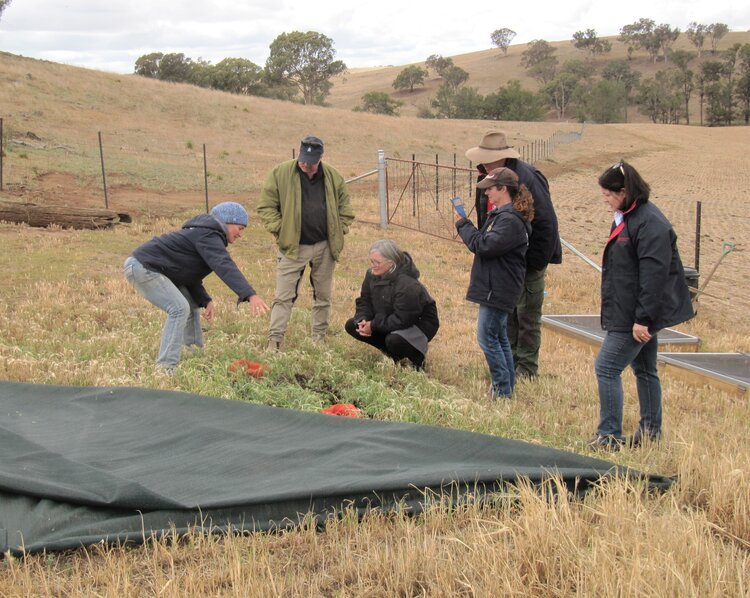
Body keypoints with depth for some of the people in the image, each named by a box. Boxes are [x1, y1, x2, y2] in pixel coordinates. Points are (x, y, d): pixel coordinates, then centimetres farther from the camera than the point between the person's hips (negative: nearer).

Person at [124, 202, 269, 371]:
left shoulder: (205, 235, 17)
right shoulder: (208, 236, -16)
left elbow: (191, 275, 16)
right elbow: (225, 267, -32)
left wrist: (205, 301, 0)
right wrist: (250, 295, -43)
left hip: (151, 268, 11)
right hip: (142, 266, -11)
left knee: (191, 306, 14)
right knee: (179, 308, -18)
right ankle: (166, 368, -19)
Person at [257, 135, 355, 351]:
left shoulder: (333, 177, 3)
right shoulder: (281, 173, -7)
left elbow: (345, 207, 13)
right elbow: (265, 206, -3)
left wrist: (339, 232, 3)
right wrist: (280, 230, -10)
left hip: (324, 247, 3)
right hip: (293, 247, -3)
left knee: (323, 296, 12)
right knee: (283, 297, -5)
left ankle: (319, 339, 24)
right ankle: (274, 340, -3)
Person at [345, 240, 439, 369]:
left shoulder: (408, 285, -33)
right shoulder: (372, 275, -7)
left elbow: (402, 320, -32)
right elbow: (364, 301, 2)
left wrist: (373, 326, -29)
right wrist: (362, 319, -19)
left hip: (419, 324, -8)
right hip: (388, 320, 8)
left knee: (394, 340, -39)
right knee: (351, 326, -3)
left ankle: (417, 357, -4)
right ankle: (391, 352, 9)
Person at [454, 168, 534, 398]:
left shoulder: (510, 219, -19)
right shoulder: (500, 214, 15)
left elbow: (485, 245, -24)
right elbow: (484, 242, 16)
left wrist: (462, 224, -12)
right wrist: (465, 225, 3)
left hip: (498, 290, -11)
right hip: (494, 287, 11)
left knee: (487, 337, -7)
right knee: (499, 337, 16)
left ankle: (502, 389, -1)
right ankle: (507, 386, 24)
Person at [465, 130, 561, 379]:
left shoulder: (527, 179, -23)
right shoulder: (487, 178, 2)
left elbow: (546, 223, -22)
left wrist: (535, 262, -20)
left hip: (528, 259, -8)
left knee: (527, 314, 2)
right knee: (506, 312, 15)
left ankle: (526, 368, 13)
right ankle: (510, 361, 27)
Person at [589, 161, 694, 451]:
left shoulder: (650, 224, -21)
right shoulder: (627, 218, 11)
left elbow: (654, 275, -25)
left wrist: (643, 319, -25)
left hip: (636, 316, -10)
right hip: (634, 314, 10)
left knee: (606, 368, -9)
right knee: (644, 370, 17)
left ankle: (610, 436, -3)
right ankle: (651, 432, 28)